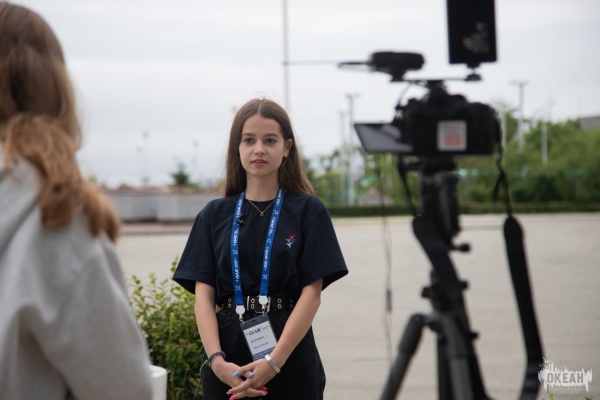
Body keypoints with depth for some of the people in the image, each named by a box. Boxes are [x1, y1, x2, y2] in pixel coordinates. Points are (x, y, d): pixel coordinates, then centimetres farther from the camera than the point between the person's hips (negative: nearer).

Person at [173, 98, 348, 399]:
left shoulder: (308, 211, 1)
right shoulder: (214, 215, 8)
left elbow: (312, 293, -5)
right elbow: (203, 295, 2)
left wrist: (274, 361, -15)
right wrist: (216, 359, -14)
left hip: (290, 356, -2)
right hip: (227, 359, 2)